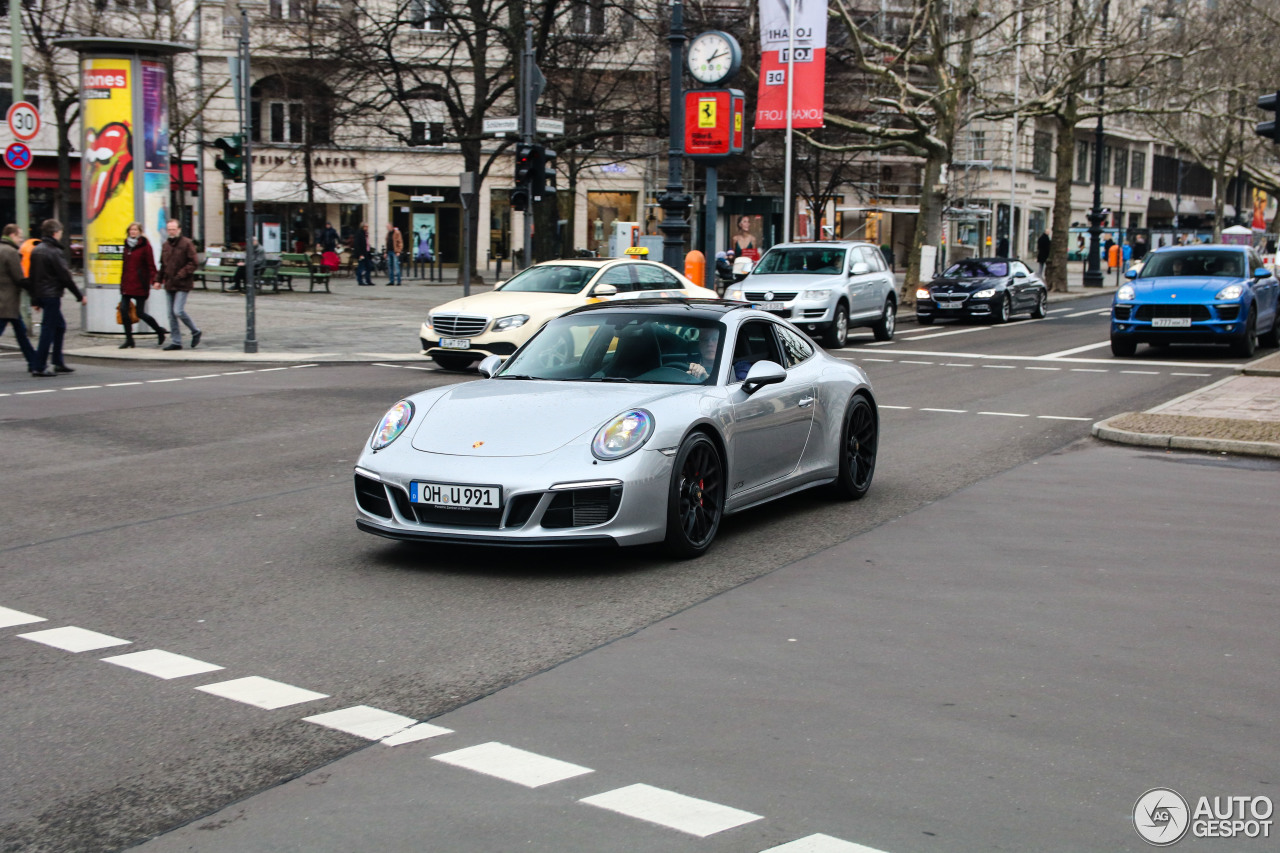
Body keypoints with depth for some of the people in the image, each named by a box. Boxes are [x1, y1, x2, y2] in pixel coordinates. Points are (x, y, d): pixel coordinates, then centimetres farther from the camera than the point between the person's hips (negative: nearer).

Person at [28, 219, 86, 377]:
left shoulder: (36, 251, 13)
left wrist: (35, 299, 20)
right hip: (52, 295, -9)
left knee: (60, 326, 18)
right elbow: (65, 277, -14)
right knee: (48, 330, -6)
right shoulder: (55, 252, -13)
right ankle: (39, 367, -6)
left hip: (41, 295, 9)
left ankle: (58, 363, 20)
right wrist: (80, 296, -7)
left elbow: (32, 276, 16)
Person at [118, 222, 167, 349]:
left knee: (140, 313, -2)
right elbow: (125, 265, 20)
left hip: (140, 285, -6)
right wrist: (122, 281, 18)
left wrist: (153, 280, -21)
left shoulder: (145, 246, -6)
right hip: (127, 284, 6)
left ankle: (160, 332, 19)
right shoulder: (127, 245, 13)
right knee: (123, 310, -2)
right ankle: (129, 339, 8)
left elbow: (151, 266, -10)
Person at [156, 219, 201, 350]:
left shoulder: (187, 243, -6)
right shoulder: (166, 245, 15)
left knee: (178, 311, -16)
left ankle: (195, 332, 6)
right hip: (169, 285, 7)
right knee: (171, 314, 6)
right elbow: (163, 265, 22)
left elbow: (193, 263, -10)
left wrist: (181, 275, -18)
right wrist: (159, 280, 12)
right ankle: (176, 341, 13)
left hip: (183, 285, -7)